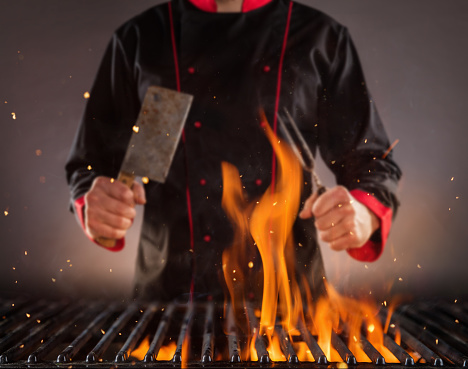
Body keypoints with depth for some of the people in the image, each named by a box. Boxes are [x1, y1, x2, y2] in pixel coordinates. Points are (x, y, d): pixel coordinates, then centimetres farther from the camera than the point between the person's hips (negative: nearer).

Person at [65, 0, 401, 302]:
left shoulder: (322, 37, 8)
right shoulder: (137, 39, 8)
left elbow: (373, 162, 9)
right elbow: (93, 162, 13)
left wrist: (364, 216, -13)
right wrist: (95, 206, -10)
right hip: (170, 290, 1)